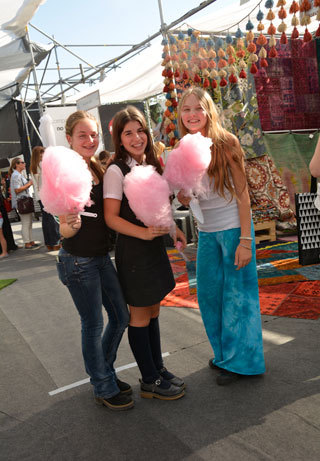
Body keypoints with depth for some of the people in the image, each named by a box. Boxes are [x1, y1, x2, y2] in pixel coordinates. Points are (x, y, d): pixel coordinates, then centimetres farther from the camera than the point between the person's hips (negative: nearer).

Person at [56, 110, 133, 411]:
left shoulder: (98, 169, 7)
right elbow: (65, 231, -13)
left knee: (121, 317, 15)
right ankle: (104, 389, 24)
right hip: (78, 261, -7)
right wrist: (71, 224, -36)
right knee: (93, 325, 5)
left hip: (101, 257, 7)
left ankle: (104, 372, 36)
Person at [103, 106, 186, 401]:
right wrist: (143, 232, -28)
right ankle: (149, 381, 20)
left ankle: (158, 369, 32)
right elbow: (111, 217, -18)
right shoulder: (116, 171, -14)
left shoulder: (151, 164, 8)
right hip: (133, 251, -7)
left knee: (153, 311, 17)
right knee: (140, 316, 5)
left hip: (155, 247, 7)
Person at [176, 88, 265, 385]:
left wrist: (245, 240, -14)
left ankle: (240, 360, 22)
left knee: (237, 294, 3)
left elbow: (242, 193, -10)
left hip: (233, 228, -5)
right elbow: (186, 201, 8)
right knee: (209, 294, 12)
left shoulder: (226, 143, -9)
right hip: (206, 232, 5)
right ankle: (224, 353, 34)